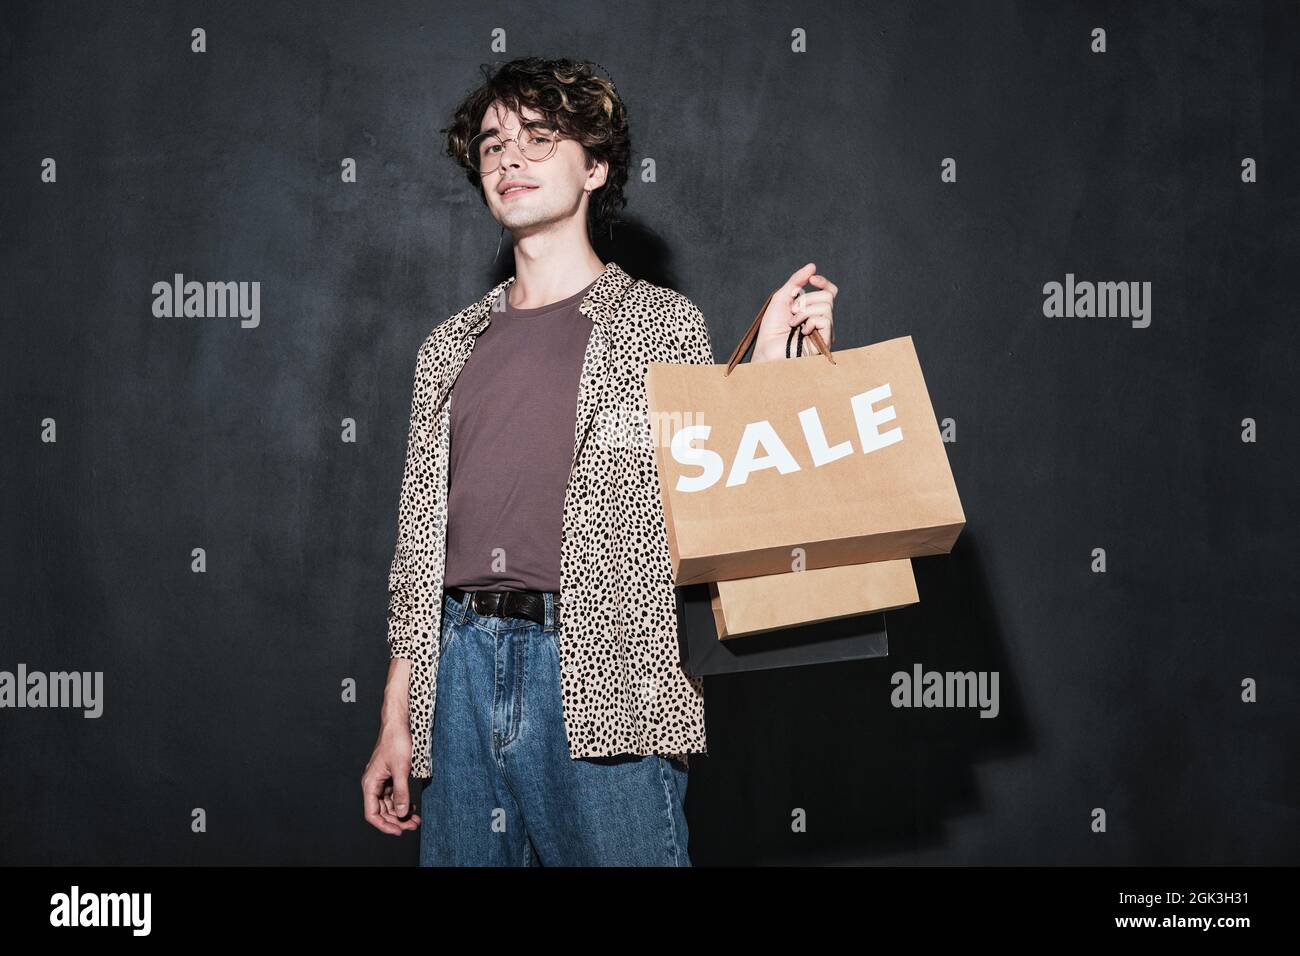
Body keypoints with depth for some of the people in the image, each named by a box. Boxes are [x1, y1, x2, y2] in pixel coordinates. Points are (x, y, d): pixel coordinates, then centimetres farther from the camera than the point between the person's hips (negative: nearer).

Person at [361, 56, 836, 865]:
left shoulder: (662, 324, 6)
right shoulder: (451, 348, 17)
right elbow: (420, 535, 16)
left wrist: (769, 367, -11)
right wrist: (396, 721, 11)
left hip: (602, 677, -4)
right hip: (461, 668, 4)